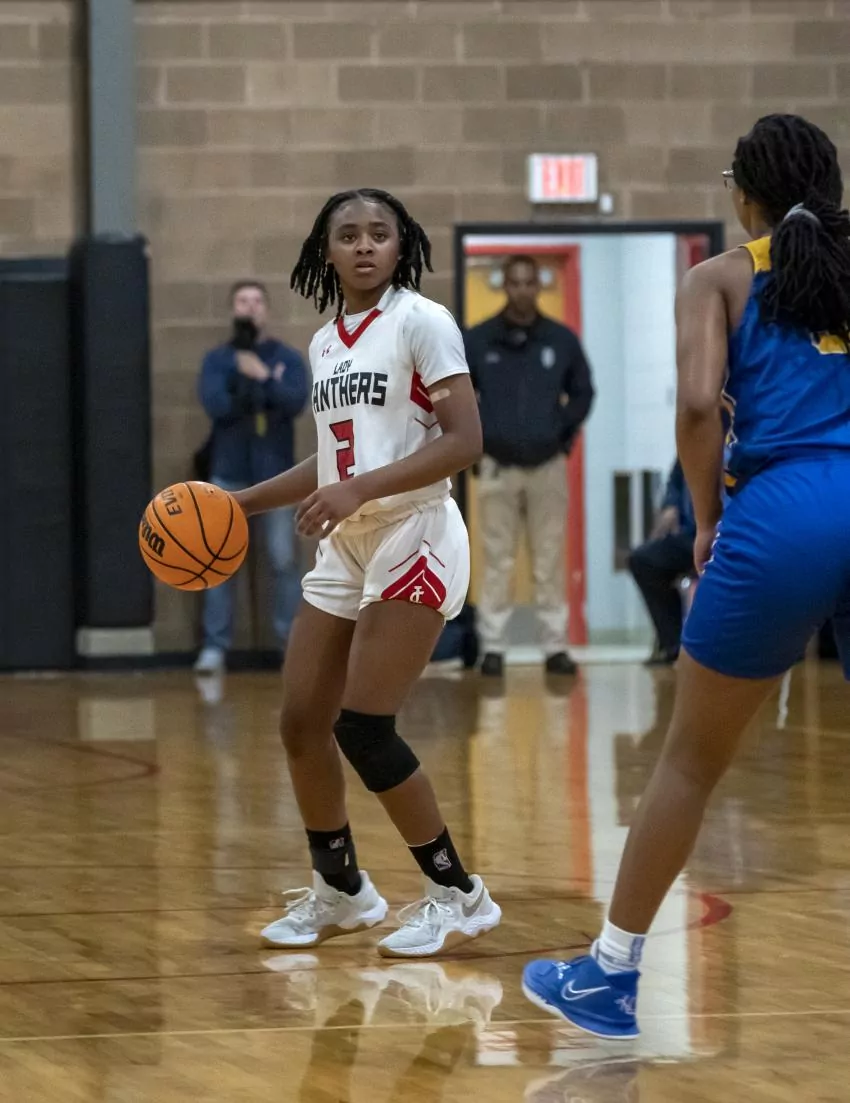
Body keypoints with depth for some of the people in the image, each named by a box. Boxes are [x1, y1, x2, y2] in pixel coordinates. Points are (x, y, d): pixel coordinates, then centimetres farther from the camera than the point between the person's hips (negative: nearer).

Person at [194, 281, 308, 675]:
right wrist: (266, 389, -14)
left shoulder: (287, 358, 5)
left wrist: (261, 377, -17)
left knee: (284, 560, -1)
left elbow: (295, 401, -12)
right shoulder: (217, 360, 6)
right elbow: (216, 405, -12)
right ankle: (215, 645, 0)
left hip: (276, 472, 0)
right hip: (229, 473, 0)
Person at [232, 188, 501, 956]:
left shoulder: (420, 322, -9)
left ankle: (460, 897, -1)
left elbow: (464, 441, -16)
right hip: (343, 548, 7)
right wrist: (240, 502, 16)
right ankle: (340, 891, 24)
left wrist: (361, 489, -26)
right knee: (302, 723, 5)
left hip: (414, 539, -7)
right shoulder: (325, 343, 13)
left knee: (363, 728, -14)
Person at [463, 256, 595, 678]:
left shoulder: (562, 340, 2)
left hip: (548, 466, 1)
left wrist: (566, 433, 6)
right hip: (498, 468, -1)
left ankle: (556, 646, 9)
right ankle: (492, 647, 4)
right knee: (497, 562, 0)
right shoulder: (477, 341, -1)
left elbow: (583, 392, 14)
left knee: (550, 562, 4)